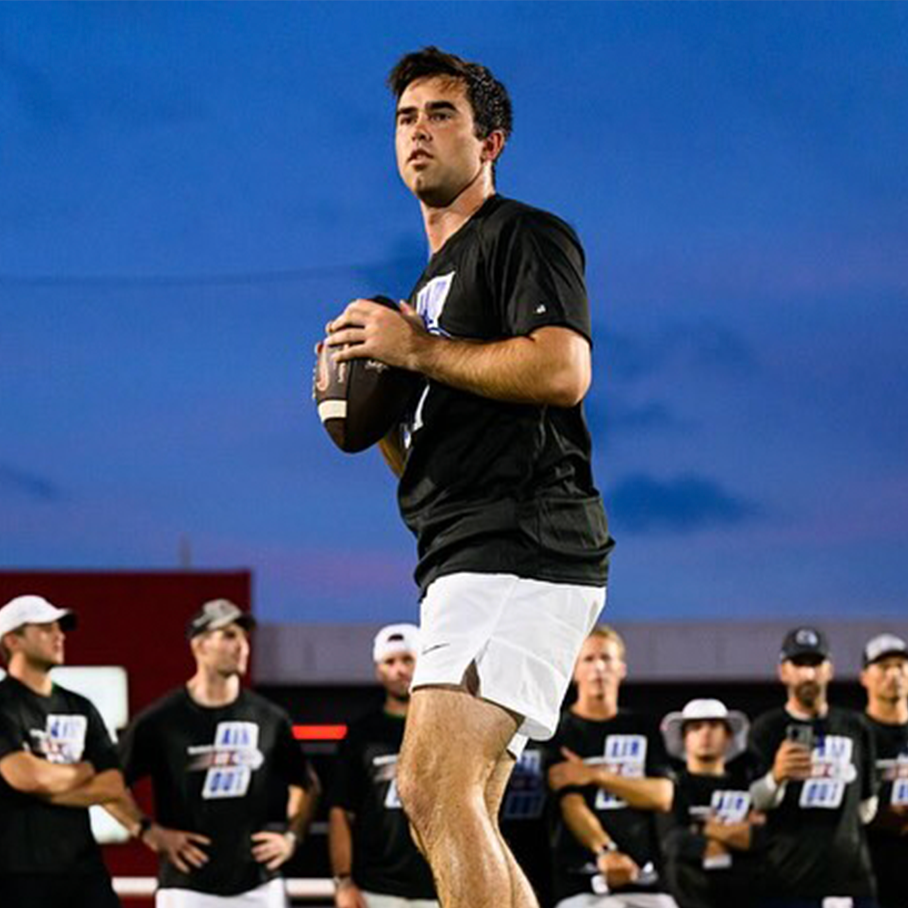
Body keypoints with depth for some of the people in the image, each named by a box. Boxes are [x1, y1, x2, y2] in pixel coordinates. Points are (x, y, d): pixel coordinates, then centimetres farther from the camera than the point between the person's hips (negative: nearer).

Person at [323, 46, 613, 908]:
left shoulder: (524, 237, 1)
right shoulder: (433, 280, 28)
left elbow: (563, 370, -18)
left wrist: (417, 350, -11)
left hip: (521, 543, -10)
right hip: (465, 563, 10)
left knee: (433, 784, -23)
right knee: (456, 813, 8)